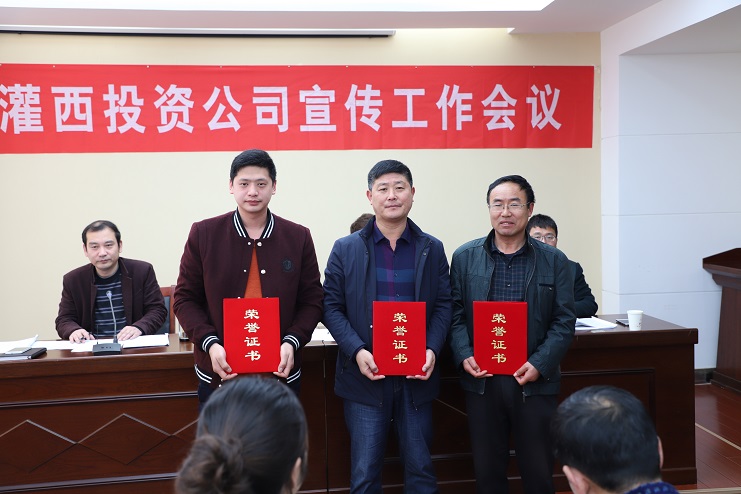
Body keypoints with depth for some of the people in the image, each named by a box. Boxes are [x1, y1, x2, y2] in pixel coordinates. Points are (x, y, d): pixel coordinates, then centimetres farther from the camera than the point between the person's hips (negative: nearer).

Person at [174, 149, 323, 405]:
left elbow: (312, 301, 5)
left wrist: (291, 343, -11)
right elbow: (185, 299, 2)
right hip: (220, 373, 0)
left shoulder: (298, 237, 2)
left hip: (280, 373, 1)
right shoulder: (203, 234, 0)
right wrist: (210, 343, -12)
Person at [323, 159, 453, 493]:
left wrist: (432, 349, -11)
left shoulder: (432, 249, 6)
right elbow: (331, 306, -1)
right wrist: (357, 351, -14)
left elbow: (444, 305, 5)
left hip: (416, 376, 2)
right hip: (366, 376, -1)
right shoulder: (346, 249, 1)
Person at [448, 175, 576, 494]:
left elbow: (564, 322, 0)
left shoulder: (554, 261, 2)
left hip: (534, 383, 0)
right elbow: (455, 315, 4)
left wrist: (539, 364, -13)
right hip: (481, 380, 1)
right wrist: (464, 356, -11)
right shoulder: (464, 257, 5)